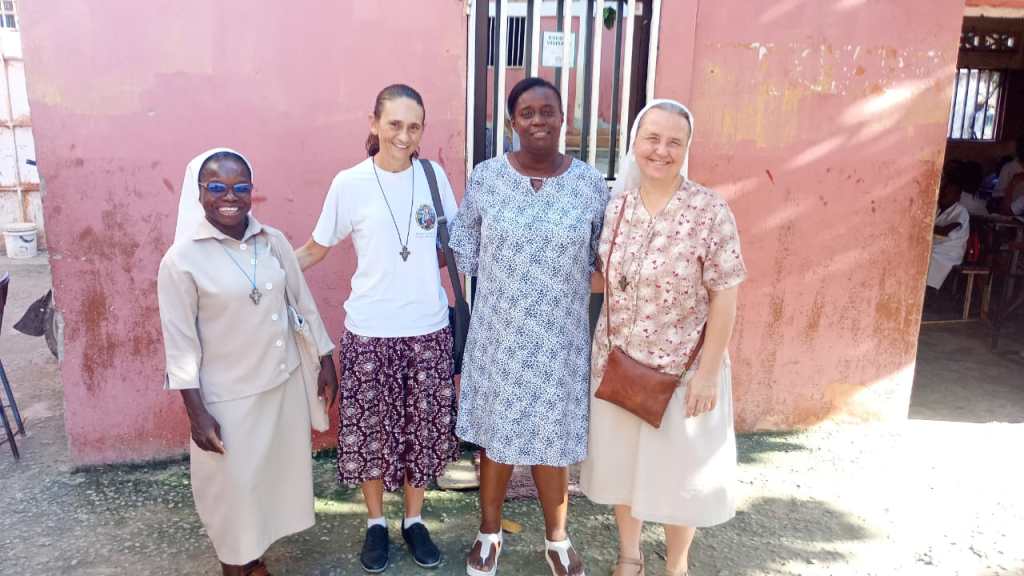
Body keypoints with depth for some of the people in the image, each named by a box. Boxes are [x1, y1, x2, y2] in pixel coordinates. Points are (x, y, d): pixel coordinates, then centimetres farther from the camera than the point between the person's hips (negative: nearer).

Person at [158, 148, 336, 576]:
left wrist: (326, 361, 9)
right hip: (228, 395, -4)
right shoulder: (182, 259, -13)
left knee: (278, 470, 17)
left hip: (284, 381, 5)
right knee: (232, 482, 10)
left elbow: (304, 303, 7)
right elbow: (180, 341, -12)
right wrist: (197, 412, -13)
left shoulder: (274, 241, -1)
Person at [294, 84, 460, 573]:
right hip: (370, 331, -2)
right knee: (371, 431, 9)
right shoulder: (350, 183, -7)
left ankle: (414, 520, 33)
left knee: (424, 429, 12)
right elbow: (316, 248, 3)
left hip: (429, 328, 2)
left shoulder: (434, 175, 0)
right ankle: (376, 522, 32)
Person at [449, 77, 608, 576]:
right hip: (498, 333, 1)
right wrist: (492, 284, 5)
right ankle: (489, 534, 35)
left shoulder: (590, 184, -4)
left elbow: (603, 255, 7)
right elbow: (463, 242, 8)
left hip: (559, 336, 0)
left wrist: (566, 285, 3)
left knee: (552, 439, 9)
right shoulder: (486, 177, -4)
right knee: (495, 433, 13)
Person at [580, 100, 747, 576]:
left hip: (683, 368, -4)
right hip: (618, 361, 4)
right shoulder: (617, 205, -1)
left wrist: (708, 373, -15)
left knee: (679, 467, 13)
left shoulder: (710, 211, -15)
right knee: (621, 460, 17)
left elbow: (724, 298, -14)